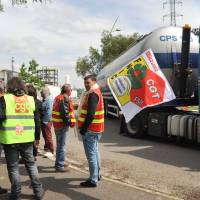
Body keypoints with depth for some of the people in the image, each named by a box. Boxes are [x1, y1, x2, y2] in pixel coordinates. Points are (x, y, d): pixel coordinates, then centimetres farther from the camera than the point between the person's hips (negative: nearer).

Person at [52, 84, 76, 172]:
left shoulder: (58, 98, 15)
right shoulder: (64, 99, -17)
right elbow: (64, 113, -24)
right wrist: (69, 122, -17)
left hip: (57, 124, 10)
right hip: (62, 125, -10)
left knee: (59, 145, 21)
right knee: (62, 146, -4)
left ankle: (58, 163, 32)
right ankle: (59, 166, 0)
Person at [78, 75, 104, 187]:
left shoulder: (92, 94, -17)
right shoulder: (97, 92, 16)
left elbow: (90, 114, -26)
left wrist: (83, 128, -22)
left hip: (90, 130, -11)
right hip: (97, 129, 11)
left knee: (91, 154, -6)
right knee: (95, 151, 20)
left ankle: (93, 180, -3)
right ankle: (97, 174, 32)